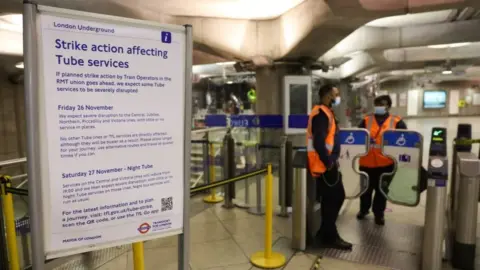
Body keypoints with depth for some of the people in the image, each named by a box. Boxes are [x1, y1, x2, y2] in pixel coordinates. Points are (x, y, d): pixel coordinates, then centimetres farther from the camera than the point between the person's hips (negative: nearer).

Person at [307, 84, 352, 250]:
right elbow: (318, 142, -25)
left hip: (327, 163, 10)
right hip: (324, 165, -10)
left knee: (335, 198, 15)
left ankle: (327, 235, 26)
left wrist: (331, 161, 15)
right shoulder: (321, 114, -16)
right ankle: (328, 237, 12)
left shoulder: (325, 112, 16)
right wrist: (328, 162, -18)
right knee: (333, 199, -1)